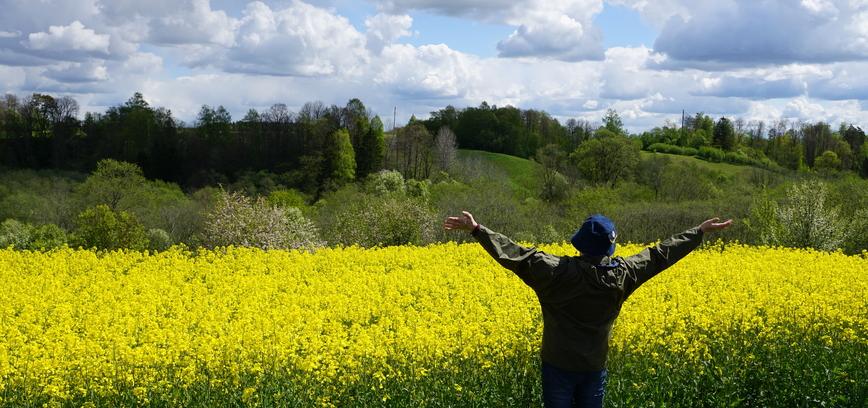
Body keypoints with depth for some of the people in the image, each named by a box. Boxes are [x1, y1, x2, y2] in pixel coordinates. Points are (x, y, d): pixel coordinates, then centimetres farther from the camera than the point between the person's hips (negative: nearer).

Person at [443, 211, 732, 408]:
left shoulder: (559, 272, -19)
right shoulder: (622, 274, -7)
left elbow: (517, 256, -22)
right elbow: (660, 255, 4)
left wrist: (476, 229, -19)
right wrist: (700, 232, 16)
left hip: (559, 365, -3)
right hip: (594, 366, 3)